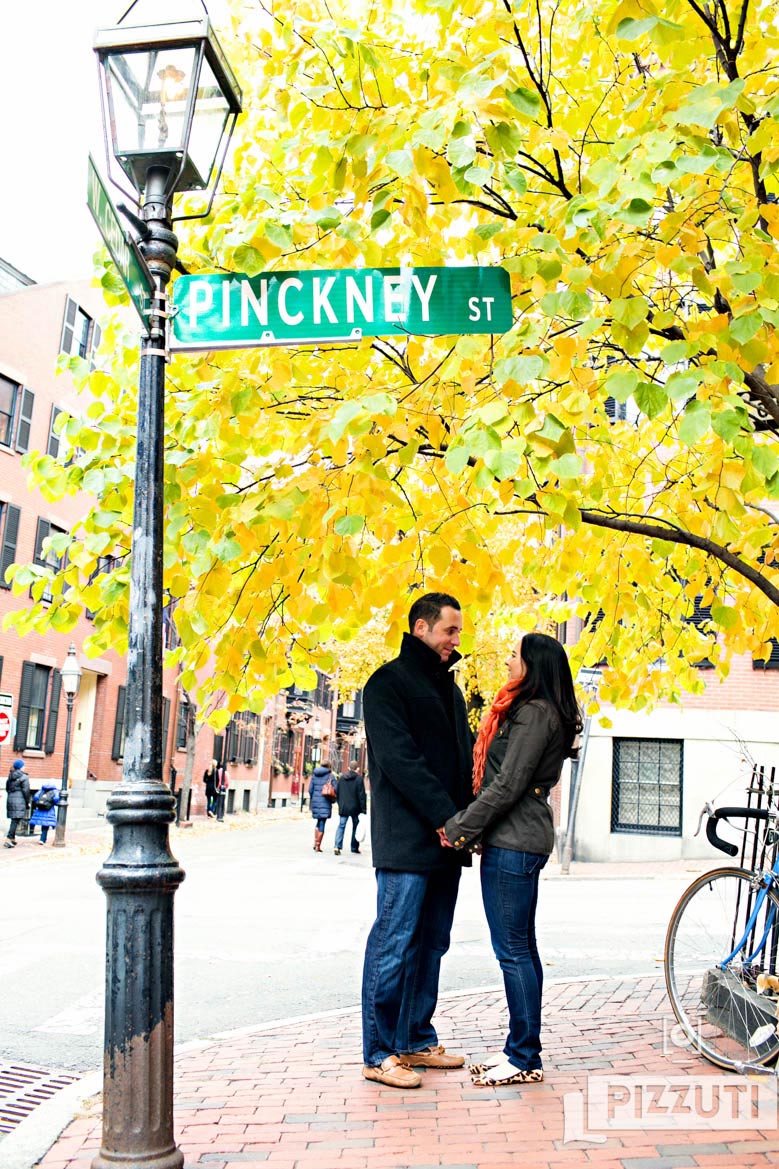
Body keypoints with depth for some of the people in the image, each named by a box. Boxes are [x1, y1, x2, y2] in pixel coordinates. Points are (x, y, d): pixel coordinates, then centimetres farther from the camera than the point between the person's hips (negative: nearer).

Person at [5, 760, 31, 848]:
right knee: (16, 820, -8)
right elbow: (26, 791, -10)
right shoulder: (24, 777, -8)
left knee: (14, 820, 16)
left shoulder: (10, 776, 15)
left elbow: (7, 789, 18)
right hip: (20, 801, -7)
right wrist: (27, 803, -3)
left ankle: (13, 838, 19)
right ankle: (9, 839, -17)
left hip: (10, 800, 7)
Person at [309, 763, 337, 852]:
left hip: (315, 800, 4)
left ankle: (315, 843, 13)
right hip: (325, 802, -4)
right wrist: (333, 799, 8)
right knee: (322, 824, 0)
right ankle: (318, 846, -1)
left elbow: (310, 789, 4)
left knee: (319, 822, 21)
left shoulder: (314, 775, 6)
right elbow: (336, 789, -9)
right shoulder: (330, 775, -3)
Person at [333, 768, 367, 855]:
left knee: (341, 826, 4)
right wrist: (363, 809, -8)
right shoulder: (359, 778, -9)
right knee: (356, 827, 11)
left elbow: (338, 793, 12)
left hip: (343, 808, 3)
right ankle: (354, 847, 17)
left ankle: (337, 846, -12)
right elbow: (361, 795, -11)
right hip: (355, 808, -3)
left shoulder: (342, 777, 6)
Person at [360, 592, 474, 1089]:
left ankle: (417, 1040, 23)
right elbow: (400, 759, -15)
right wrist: (445, 815, -19)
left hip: (446, 840, 8)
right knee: (395, 945, -4)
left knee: (431, 945, 13)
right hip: (407, 840, -8)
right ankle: (379, 1053, 4)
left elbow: (467, 751, 18)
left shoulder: (449, 687, 20)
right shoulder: (388, 683, -6)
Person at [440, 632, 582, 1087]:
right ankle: (521, 1049, 21)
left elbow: (507, 785, -18)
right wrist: (467, 826, 15)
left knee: (513, 950, -4)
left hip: (511, 843, -11)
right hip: (524, 839, 11)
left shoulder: (533, 712, -15)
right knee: (521, 949, 13)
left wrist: (460, 828, -11)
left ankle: (525, 1059, 3)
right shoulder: (541, 712, 17)